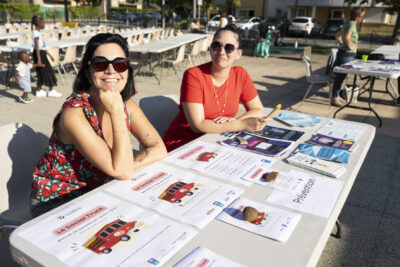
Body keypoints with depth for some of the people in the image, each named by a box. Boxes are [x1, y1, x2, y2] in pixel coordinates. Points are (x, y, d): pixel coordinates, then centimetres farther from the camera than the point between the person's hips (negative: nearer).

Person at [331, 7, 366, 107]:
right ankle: (335, 98, 0)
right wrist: (350, 46, -17)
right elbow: (347, 37, -32)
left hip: (342, 52, 10)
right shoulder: (352, 24, -15)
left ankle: (337, 96, 24)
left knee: (340, 76, 15)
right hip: (347, 54, -10)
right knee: (340, 76, -5)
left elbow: (338, 35, 25)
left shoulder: (347, 24, 13)